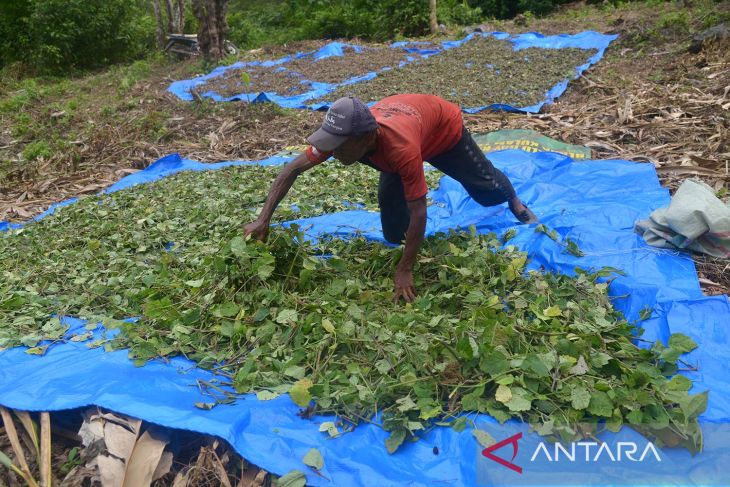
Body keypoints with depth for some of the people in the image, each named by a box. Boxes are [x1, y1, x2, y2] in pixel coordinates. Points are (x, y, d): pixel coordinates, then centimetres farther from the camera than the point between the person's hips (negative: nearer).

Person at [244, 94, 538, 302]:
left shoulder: (401, 149, -52)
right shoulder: (341, 136, -36)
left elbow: (418, 212, -46)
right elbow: (292, 169, -26)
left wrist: (405, 271, -42)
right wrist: (263, 220, -32)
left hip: (443, 125, -4)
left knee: (483, 184, 18)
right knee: (390, 198, -9)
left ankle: (516, 203, 49)